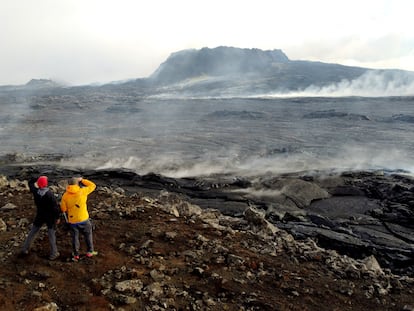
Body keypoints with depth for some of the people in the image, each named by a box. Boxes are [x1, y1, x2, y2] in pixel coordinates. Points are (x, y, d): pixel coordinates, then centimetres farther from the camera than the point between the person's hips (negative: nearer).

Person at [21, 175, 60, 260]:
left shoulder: (35, 191, -13)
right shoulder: (50, 194, -26)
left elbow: (30, 183, 10)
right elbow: (55, 206, -22)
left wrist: (38, 179, 0)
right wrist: (57, 217, -9)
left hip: (40, 216, 4)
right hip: (50, 217, -4)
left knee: (32, 232, 21)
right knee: (51, 235, 5)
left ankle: (25, 249, 30)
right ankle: (53, 254, 11)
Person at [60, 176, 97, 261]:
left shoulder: (65, 196, -10)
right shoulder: (82, 192, -15)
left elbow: (63, 209, -3)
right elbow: (93, 185, -1)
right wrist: (82, 180, 4)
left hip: (72, 221, 2)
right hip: (84, 219, -1)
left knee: (75, 237, 17)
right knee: (88, 235, 19)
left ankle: (76, 255, 26)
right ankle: (90, 251, 29)